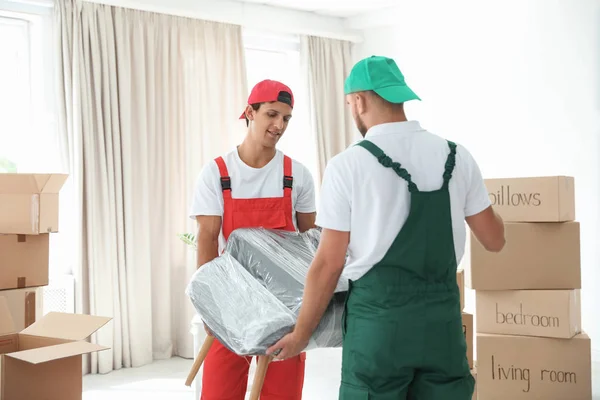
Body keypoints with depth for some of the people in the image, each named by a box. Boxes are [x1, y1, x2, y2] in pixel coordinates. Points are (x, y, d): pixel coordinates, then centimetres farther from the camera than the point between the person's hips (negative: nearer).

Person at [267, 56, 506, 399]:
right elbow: (494, 240, 9)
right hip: (443, 314, 3)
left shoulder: (348, 165, -9)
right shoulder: (457, 156, 1)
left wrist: (301, 334, 5)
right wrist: (478, 199, 30)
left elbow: (329, 263, -7)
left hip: (379, 314, -3)